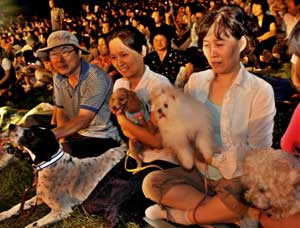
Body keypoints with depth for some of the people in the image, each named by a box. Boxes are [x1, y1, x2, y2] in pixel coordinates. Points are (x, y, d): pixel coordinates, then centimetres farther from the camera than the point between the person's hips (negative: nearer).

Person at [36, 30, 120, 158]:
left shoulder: (96, 78, -22)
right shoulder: (59, 78, 2)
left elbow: (83, 120, -29)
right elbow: (60, 110, 11)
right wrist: (63, 138, -7)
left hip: (102, 137, -7)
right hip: (75, 133, 7)